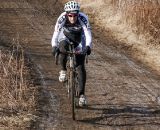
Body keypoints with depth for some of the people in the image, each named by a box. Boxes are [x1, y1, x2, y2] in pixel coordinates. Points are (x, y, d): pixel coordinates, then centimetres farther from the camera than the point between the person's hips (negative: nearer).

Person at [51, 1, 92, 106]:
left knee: (81, 67, -12)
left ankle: (82, 94, -5)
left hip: (79, 39, 0)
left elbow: (88, 34, -40)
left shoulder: (83, 18, -32)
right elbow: (56, 33, -37)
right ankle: (63, 70, -12)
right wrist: (54, 47, -54)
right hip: (66, 37, 0)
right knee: (63, 48, -36)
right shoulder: (62, 18, -30)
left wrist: (88, 46, -58)